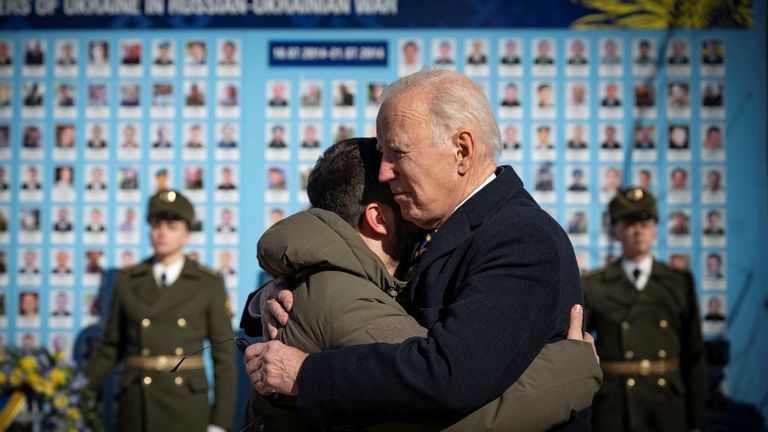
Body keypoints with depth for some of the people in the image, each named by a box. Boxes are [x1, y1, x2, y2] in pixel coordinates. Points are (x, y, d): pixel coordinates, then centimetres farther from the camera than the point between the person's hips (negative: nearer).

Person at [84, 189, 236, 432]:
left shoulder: (209, 284, 1)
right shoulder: (127, 281, 8)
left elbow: (224, 354, 0)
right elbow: (110, 348, 13)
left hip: (188, 411, -2)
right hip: (136, 409, 2)